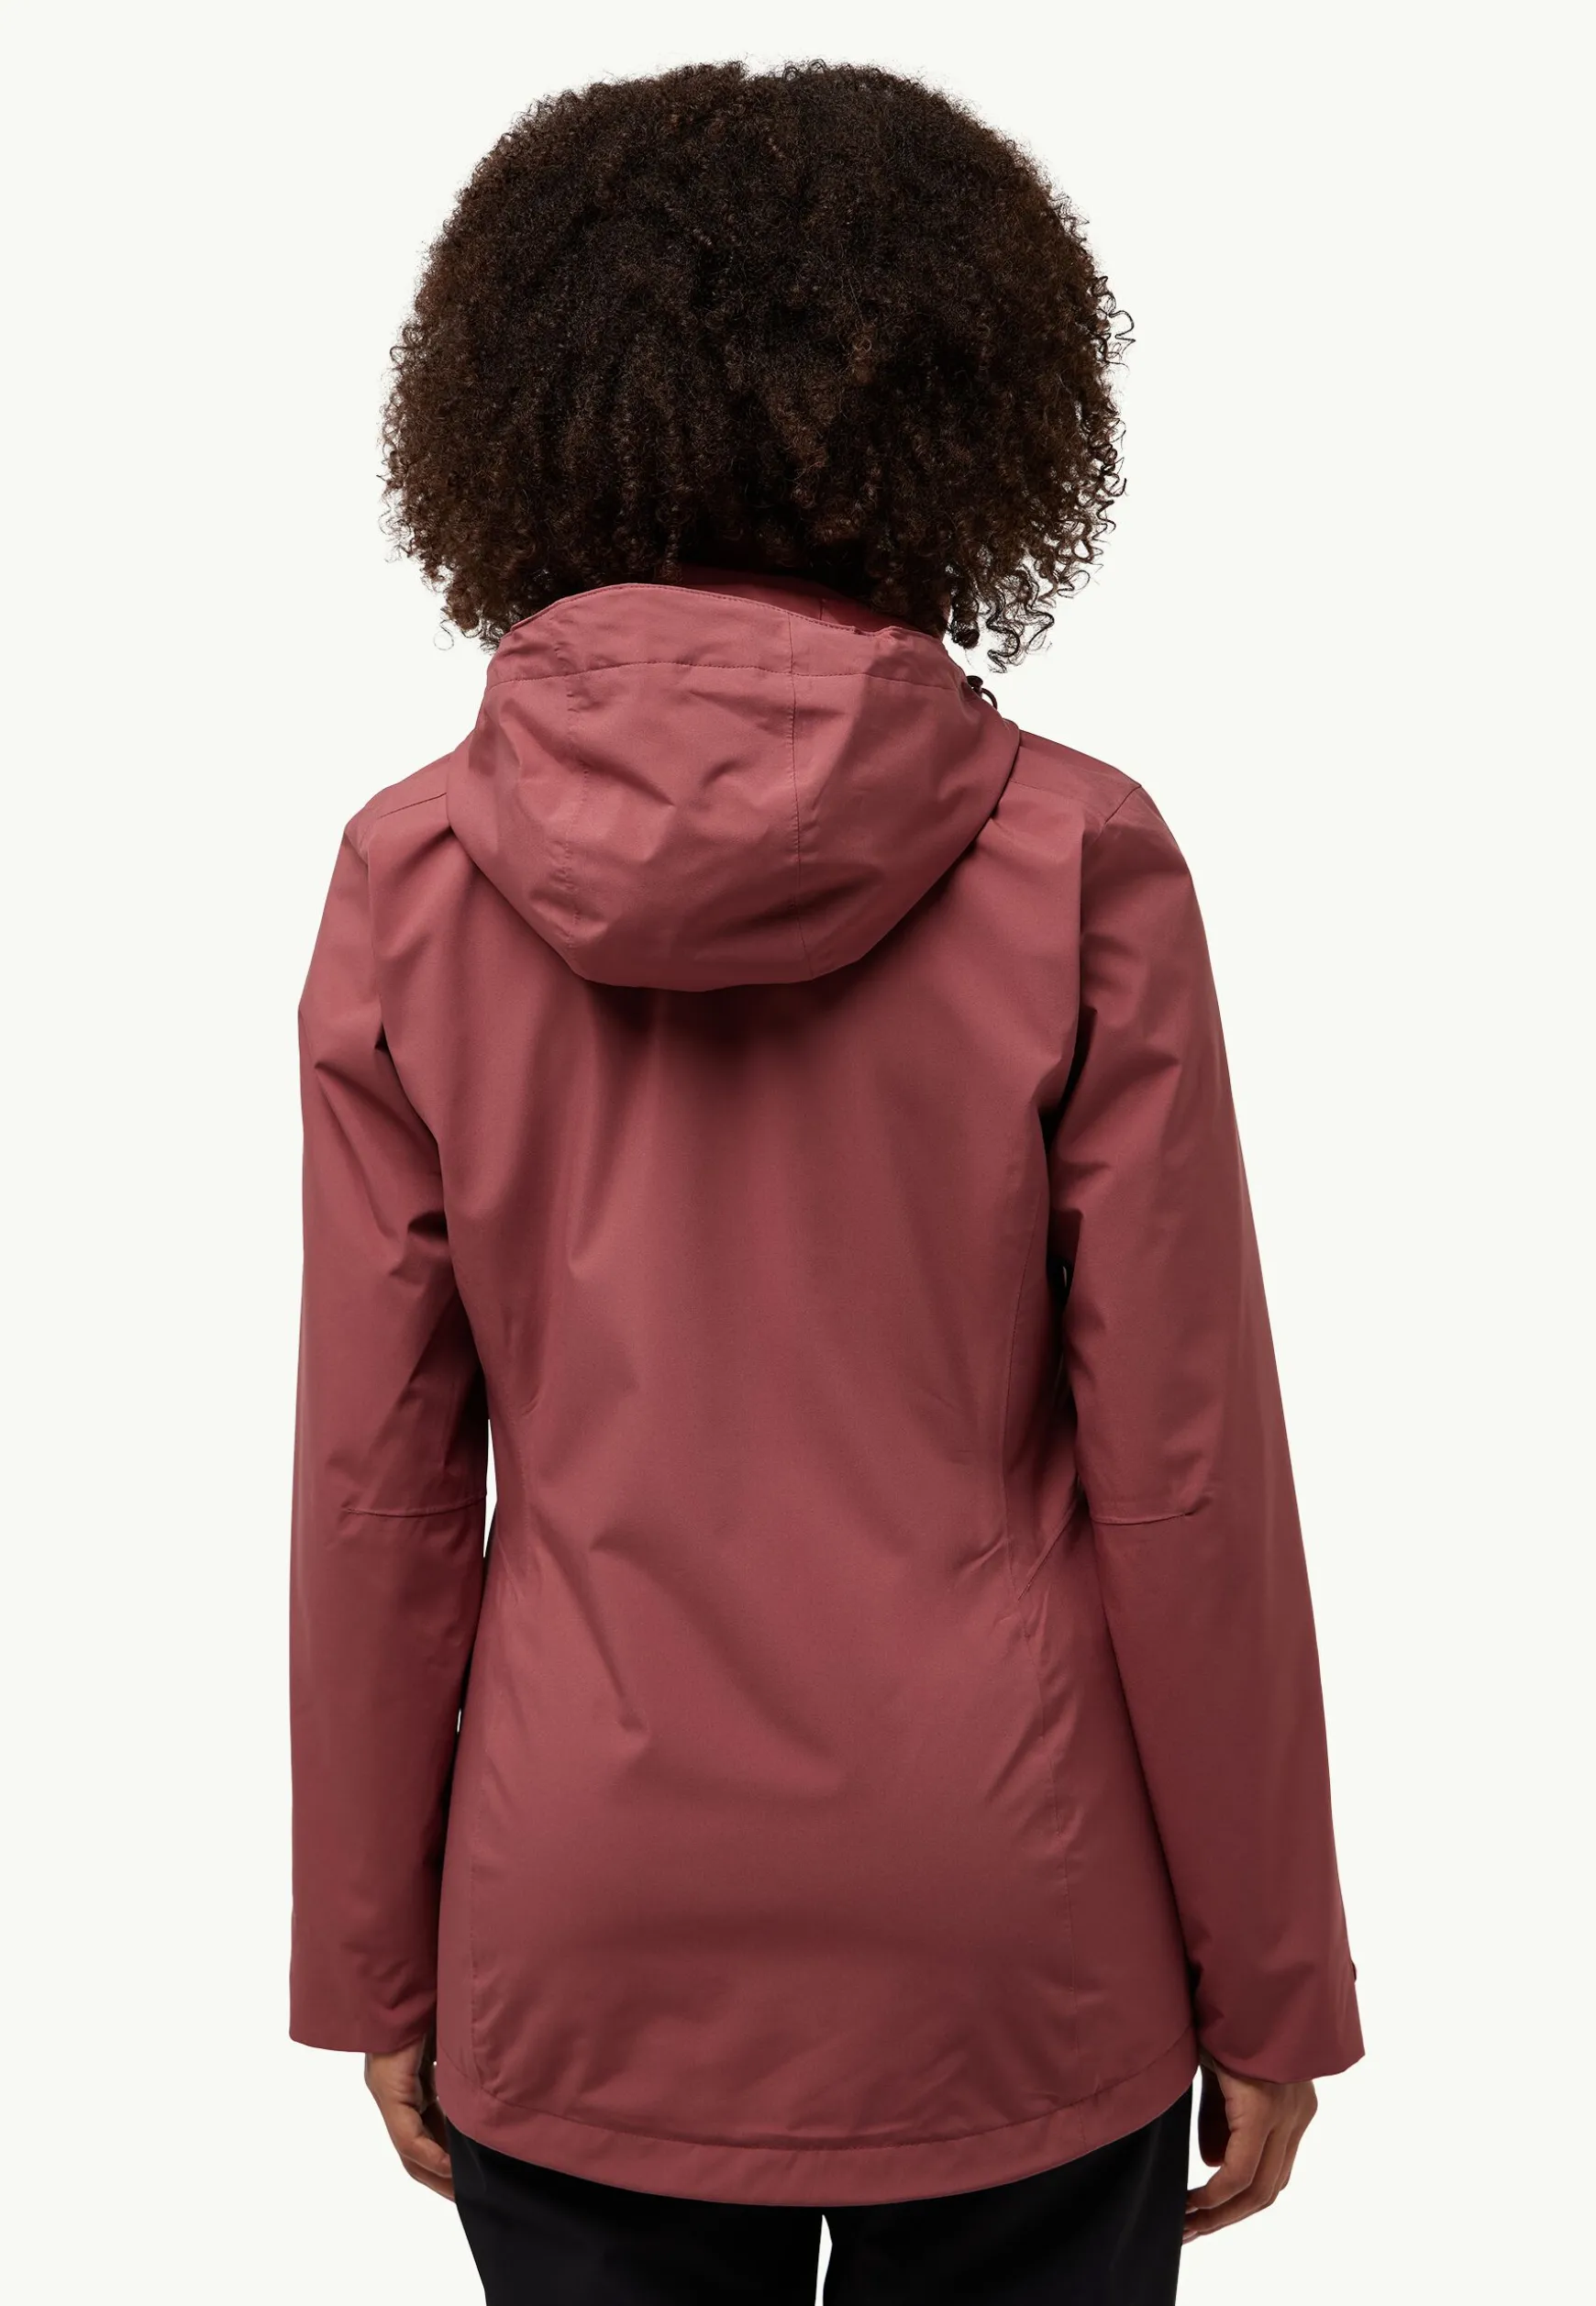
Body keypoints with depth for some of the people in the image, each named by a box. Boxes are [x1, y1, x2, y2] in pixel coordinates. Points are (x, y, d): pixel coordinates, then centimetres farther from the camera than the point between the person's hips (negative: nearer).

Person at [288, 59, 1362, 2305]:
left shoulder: (411, 882, -8)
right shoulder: (1075, 866, -13)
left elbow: (377, 1485, -4)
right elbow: (1182, 1474, -10)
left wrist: (377, 1961, 8)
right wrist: (1269, 1985, 3)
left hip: (585, 1961, 2)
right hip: (1002, 1953, -1)